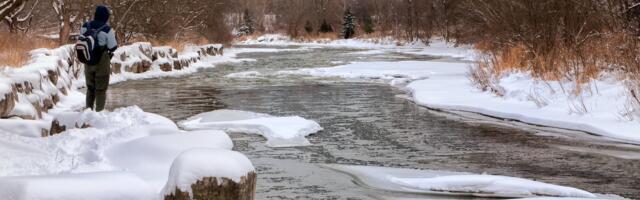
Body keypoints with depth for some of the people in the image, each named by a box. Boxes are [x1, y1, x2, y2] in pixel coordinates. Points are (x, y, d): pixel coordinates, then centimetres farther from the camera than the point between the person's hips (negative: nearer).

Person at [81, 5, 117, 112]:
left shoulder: (85, 27, -3)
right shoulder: (107, 30, -18)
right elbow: (113, 47, -12)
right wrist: (114, 36, 5)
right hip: (102, 63, -5)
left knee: (90, 88, 19)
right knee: (101, 89, 6)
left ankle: (88, 110, 23)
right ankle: (99, 112, 7)